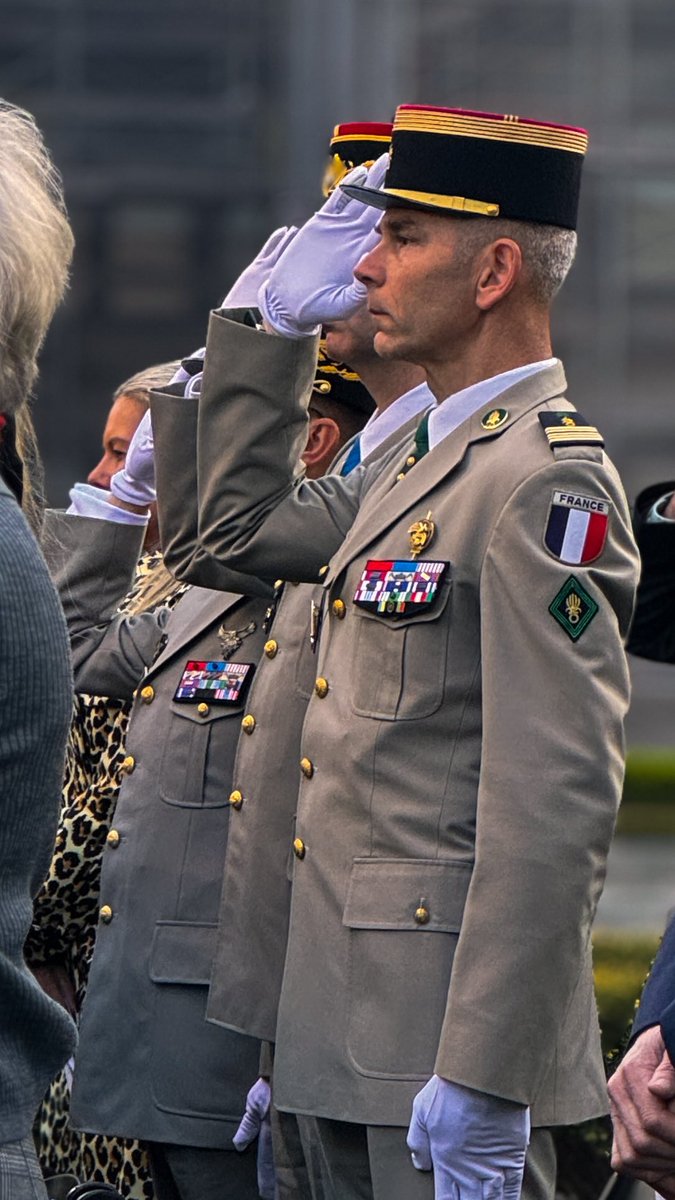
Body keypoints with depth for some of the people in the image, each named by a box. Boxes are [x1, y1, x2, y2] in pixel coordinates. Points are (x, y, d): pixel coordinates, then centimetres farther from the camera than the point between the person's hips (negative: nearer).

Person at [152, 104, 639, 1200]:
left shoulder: (548, 482, -15)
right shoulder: (418, 467, 15)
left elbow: (557, 802, -21)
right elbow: (241, 526, 32)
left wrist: (484, 1079, -25)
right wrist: (280, 318, 22)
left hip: (454, 1031, -10)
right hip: (359, 1037, 10)